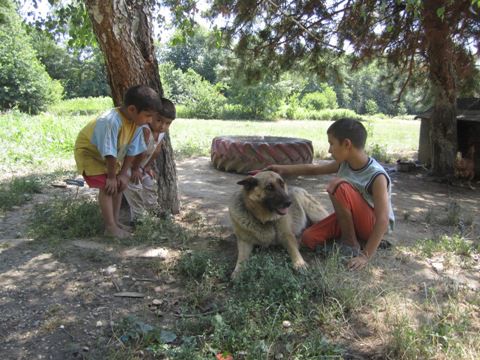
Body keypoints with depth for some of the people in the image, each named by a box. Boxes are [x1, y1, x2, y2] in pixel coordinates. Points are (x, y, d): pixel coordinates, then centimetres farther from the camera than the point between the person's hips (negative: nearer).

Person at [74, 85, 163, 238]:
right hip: (89, 152, -7)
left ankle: (115, 221, 20)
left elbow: (131, 150, -10)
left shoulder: (137, 122, -17)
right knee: (107, 186, -16)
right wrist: (111, 177, -22)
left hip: (107, 156, 8)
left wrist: (123, 174, -10)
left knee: (119, 184, 7)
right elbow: (110, 153, -33)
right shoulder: (112, 121, -41)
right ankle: (110, 227, -8)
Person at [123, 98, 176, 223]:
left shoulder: (161, 132, -12)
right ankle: (137, 217, -1)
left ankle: (151, 210, 34)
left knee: (150, 184, 14)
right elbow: (140, 152, -37)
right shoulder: (145, 130, -39)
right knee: (135, 187, -17)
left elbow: (156, 151, 1)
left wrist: (148, 166, 4)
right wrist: (135, 169, -26)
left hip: (140, 165, 8)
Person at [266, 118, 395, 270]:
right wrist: (284, 169, 1)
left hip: (372, 225, -6)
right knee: (309, 238, -10)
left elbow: (383, 221, -31)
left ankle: (350, 243, -14)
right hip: (350, 219, 6)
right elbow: (315, 169, 6)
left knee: (340, 186, -30)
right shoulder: (344, 163, -8)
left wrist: (365, 255, -33)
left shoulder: (377, 176, -29)